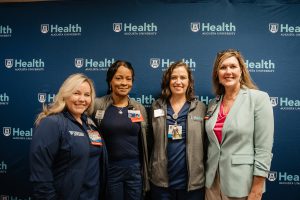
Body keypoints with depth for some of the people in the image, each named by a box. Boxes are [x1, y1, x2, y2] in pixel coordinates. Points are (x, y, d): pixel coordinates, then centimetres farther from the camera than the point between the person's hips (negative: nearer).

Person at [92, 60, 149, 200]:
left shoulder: (139, 109, 4)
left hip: (135, 169, 2)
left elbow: (144, 143, 9)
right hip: (109, 169, -2)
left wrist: (145, 174, 10)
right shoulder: (97, 105, -5)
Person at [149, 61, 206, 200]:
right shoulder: (156, 106, 4)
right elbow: (150, 141, 8)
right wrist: (148, 174, 5)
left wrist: (205, 175, 2)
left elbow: (205, 144, 4)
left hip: (192, 181, 0)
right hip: (161, 180, 1)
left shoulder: (200, 108, 1)